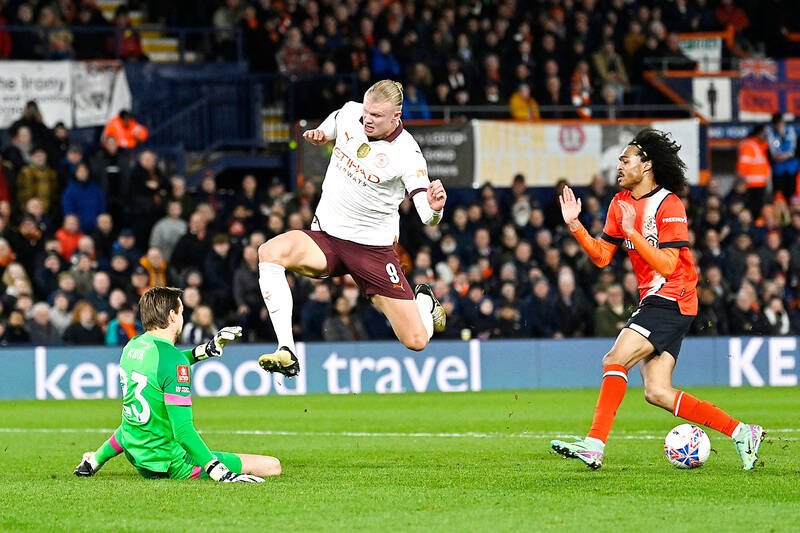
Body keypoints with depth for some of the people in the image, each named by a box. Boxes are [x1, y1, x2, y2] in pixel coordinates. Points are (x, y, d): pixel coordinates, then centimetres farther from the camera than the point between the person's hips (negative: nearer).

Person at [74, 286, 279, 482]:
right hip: (170, 464, -9)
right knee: (272, 466, -15)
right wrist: (220, 473, -30)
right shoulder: (175, 360, -22)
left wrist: (205, 350, 24)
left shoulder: (131, 346, 3)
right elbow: (183, 431, -28)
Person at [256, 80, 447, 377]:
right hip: (324, 240, 3)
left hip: (374, 249, -3)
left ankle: (424, 301, 35)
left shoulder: (407, 155, -17)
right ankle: (286, 353, -30)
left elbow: (428, 218, -21)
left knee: (416, 341, -5)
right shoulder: (350, 113, -4)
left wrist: (434, 208, -43)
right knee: (270, 252, -29)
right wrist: (319, 136, 2)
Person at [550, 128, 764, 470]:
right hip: (652, 301, 9)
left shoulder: (669, 205, -11)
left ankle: (594, 445, -25)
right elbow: (601, 257, 13)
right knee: (657, 393, 0)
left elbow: (666, 265, -18)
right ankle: (740, 432, 7)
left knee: (615, 361, -20)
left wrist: (632, 232, -23)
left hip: (671, 299, -9)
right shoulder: (620, 204, 13)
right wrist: (574, 225, 1)